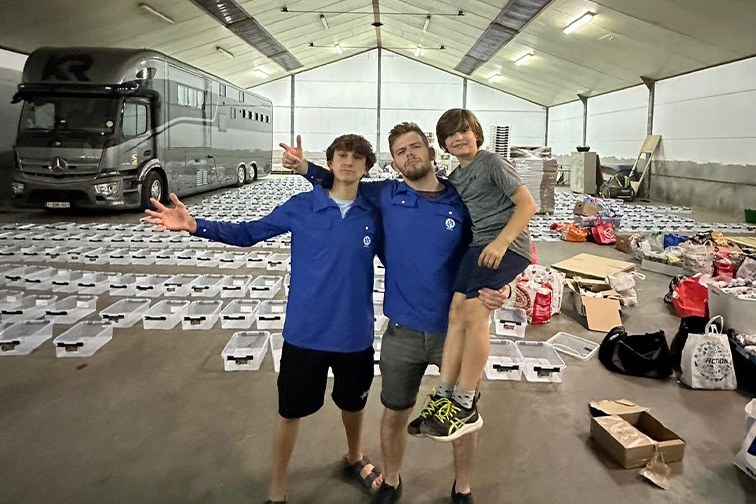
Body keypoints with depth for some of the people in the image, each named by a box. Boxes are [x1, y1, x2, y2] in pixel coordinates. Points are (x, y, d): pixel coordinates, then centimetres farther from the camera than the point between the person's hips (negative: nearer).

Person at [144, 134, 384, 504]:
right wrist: (194, 225, -13)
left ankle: (354, 459, 54)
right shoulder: (301, 207, -7)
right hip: (305, 332, -2)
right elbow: (249, 233, -1)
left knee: (353, 402, 23)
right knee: (290, 410, 12)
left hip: (355, 333, 2)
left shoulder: (373, 215, -4)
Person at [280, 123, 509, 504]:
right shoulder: (386, 196, -3)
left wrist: (494, 288, -18)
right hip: (402, 332, 1)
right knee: (395, 415, 17)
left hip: (456, 332, 0)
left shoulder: (462, 202, -6)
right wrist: (305, 168, -3)